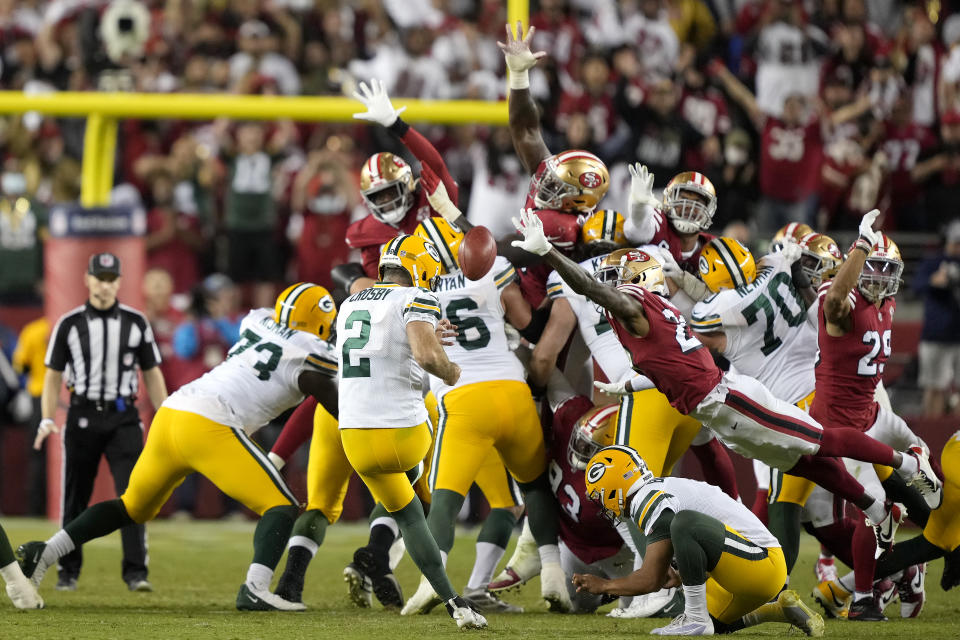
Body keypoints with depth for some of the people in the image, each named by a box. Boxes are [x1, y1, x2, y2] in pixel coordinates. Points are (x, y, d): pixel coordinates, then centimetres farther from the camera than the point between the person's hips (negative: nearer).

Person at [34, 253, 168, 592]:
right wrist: (47, 419, -6)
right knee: (75, 498, 5)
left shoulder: (136, 322, 5)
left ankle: (135, 572, -12)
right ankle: (69, 572, 17)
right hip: (82, 417, 0)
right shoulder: (69, 324, 3)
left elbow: (152, 374, 10)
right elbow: (53, 375, 6)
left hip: (123, 418, 0)